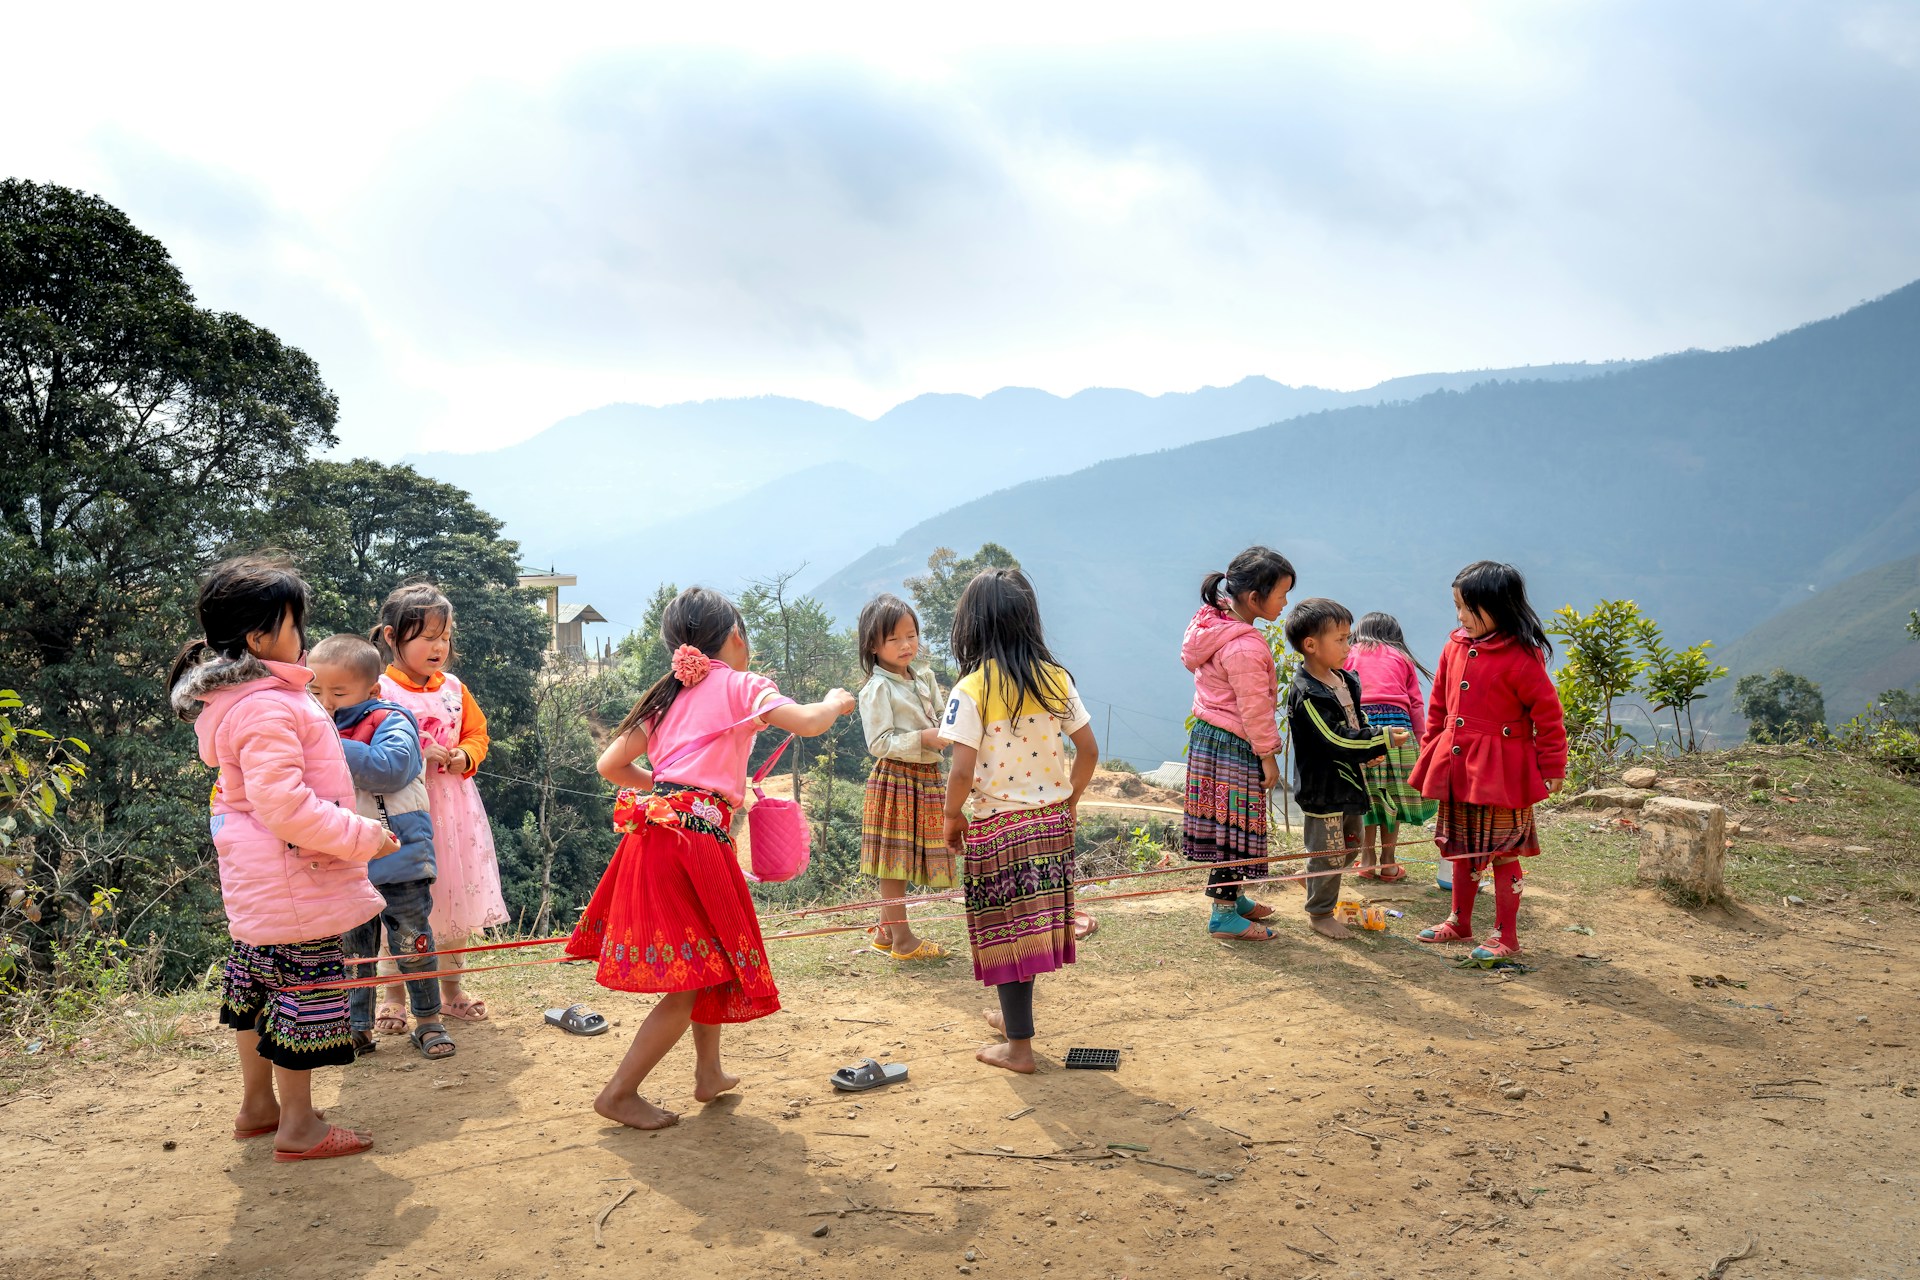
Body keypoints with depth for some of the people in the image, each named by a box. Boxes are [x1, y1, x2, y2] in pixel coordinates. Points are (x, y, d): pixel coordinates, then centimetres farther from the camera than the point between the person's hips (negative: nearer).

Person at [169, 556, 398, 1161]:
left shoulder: (228, 698, 7)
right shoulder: (268, 708, -26)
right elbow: (286, 807, -30)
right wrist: (364, 836, -23)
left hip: (253, 877, 11)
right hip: (294, 880, -11)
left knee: (257, 977, 21)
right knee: (303, 985, 1)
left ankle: (257, 1103, 37)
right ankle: (298, 1125, 13)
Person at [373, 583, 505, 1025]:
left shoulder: (454, 689, 8)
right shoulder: (379, 690, -9)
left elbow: (478, 733, 14)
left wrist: (462, 757, -7)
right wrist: (414, 757, -21)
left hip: (452, 807, 5)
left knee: (455, 898, 12)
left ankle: (450, 990, 27)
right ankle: (392, 997, 17)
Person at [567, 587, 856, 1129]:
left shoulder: (670, 694, 20)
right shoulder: (741, 685, 2)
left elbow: (611, 765, 17)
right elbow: (807, 723, -13)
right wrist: (836, 702, 9)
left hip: (657, 826, 8)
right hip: (696, 832, -8)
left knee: (708, 965, 22)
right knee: (699, 977, -1)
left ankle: (709, 1073, 30)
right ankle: (620, 1092, 3)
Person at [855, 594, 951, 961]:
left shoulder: (925, 678, 11)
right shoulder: (877, 689, -12)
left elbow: (941, 721, 20)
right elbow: (879, 743, -16)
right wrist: (922, 739, -21)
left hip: (927, 779, 7)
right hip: (895, 779, -7)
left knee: (903, 860, 13)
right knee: (894, 861, -1)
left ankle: (886, 931, 24)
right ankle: (902, 939, 6)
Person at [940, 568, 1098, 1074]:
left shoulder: (972, 690, -16)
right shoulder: (1056, 678, -1)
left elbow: (963, 771, -19)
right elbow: (1088, 750, 2)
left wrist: (952, 819, -2)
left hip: (997, 827, -5)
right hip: (1051, 820, 5)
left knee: (1005, 932, 7)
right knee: (1032, 926, 20)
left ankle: (1019, 1046, 16)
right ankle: (1012, 1014, 38)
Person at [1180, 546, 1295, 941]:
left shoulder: (1216, 623, 6)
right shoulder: (1246, 647, -25)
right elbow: (1254, 708, -21)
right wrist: (1268, 754, -10)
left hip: (1208, 735, 10)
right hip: (1234, 746, -10)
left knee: (1226, 825, 19)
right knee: (1234, 825, -1)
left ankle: (1232, 895, 32)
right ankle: (1224, 914, 8)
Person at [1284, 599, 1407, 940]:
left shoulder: (1344, 680, 6)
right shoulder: (1307, 695, -23)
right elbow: (1337, 738, -26)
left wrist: (1370, 749, 1)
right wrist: (1383, 741, -21)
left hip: (1347, 781, 9)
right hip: (1322, 787, -9)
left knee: (1350, 846, 22)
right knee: (1327, 855, 2)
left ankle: (1322, 893, 42)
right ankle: (1320, 914, 19)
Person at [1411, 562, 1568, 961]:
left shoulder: (1520, 658, -15)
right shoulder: (1455, 648, 5)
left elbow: (1548, 715, -11)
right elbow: (1439, 707, 14)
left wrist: (1552, 769, -9)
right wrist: (1430, 755, 14)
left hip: (1499, 772, -7)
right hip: (1457, 768, 7)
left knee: (1502, 854, 3)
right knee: (1462, 850, 18)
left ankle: (1507, 937, 15)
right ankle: (1460, 923, 32)